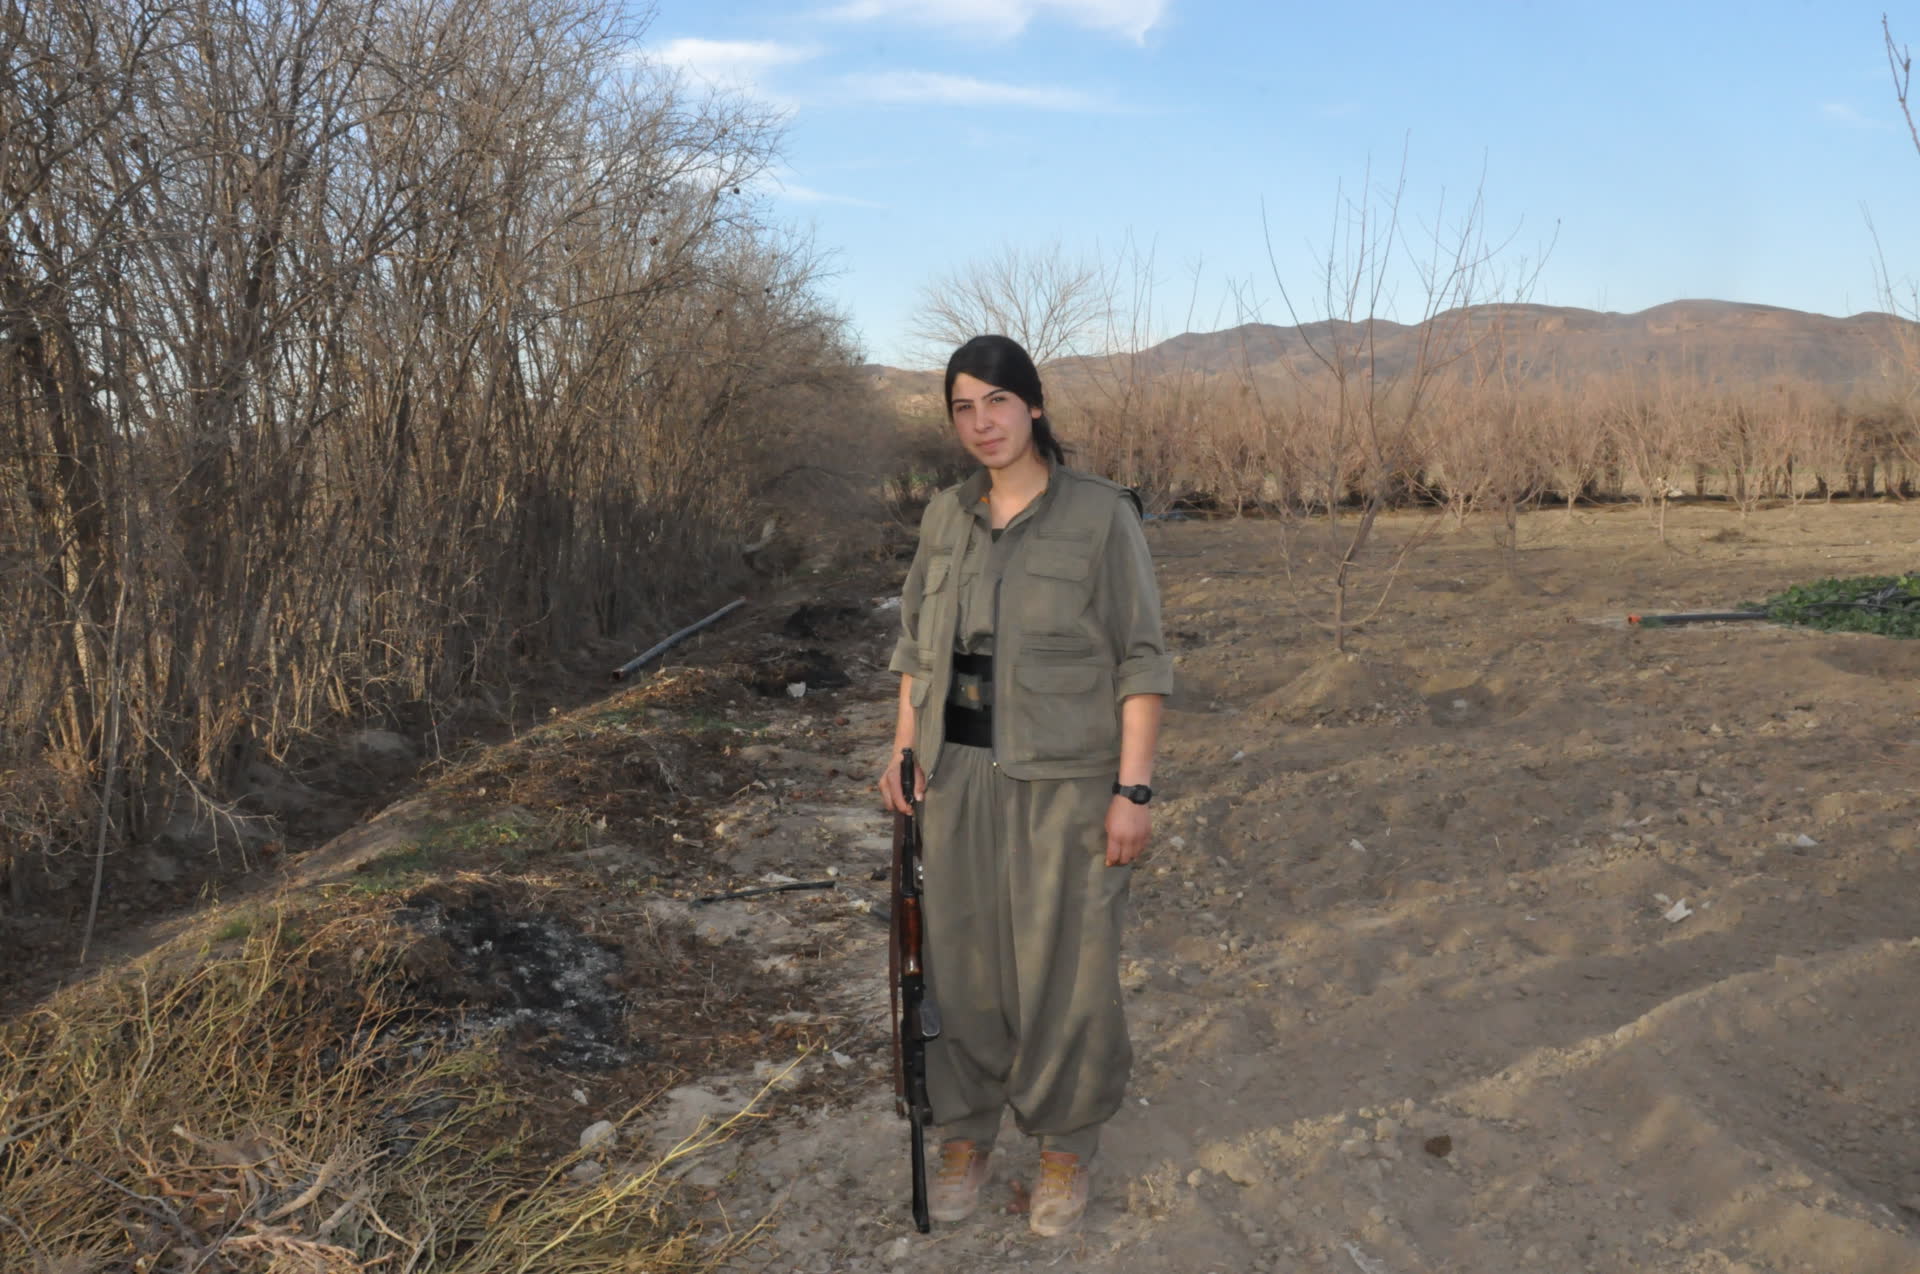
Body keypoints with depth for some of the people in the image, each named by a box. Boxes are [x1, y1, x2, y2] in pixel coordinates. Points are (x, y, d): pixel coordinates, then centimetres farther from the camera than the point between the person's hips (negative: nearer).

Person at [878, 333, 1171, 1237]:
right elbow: (917, 639, 14)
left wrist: (1133, 790, -13)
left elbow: (1140, 661, -9)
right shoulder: (946, 516, 6)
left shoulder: (1102, 514, -9)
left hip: (1064, 780, -4)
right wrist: (905, 747, 3)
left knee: (1064, 971, 6)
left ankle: (1068, 1146, 27)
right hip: (959, 774, 4)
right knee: (961, 960, 12)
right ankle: (965, 1134, 31)